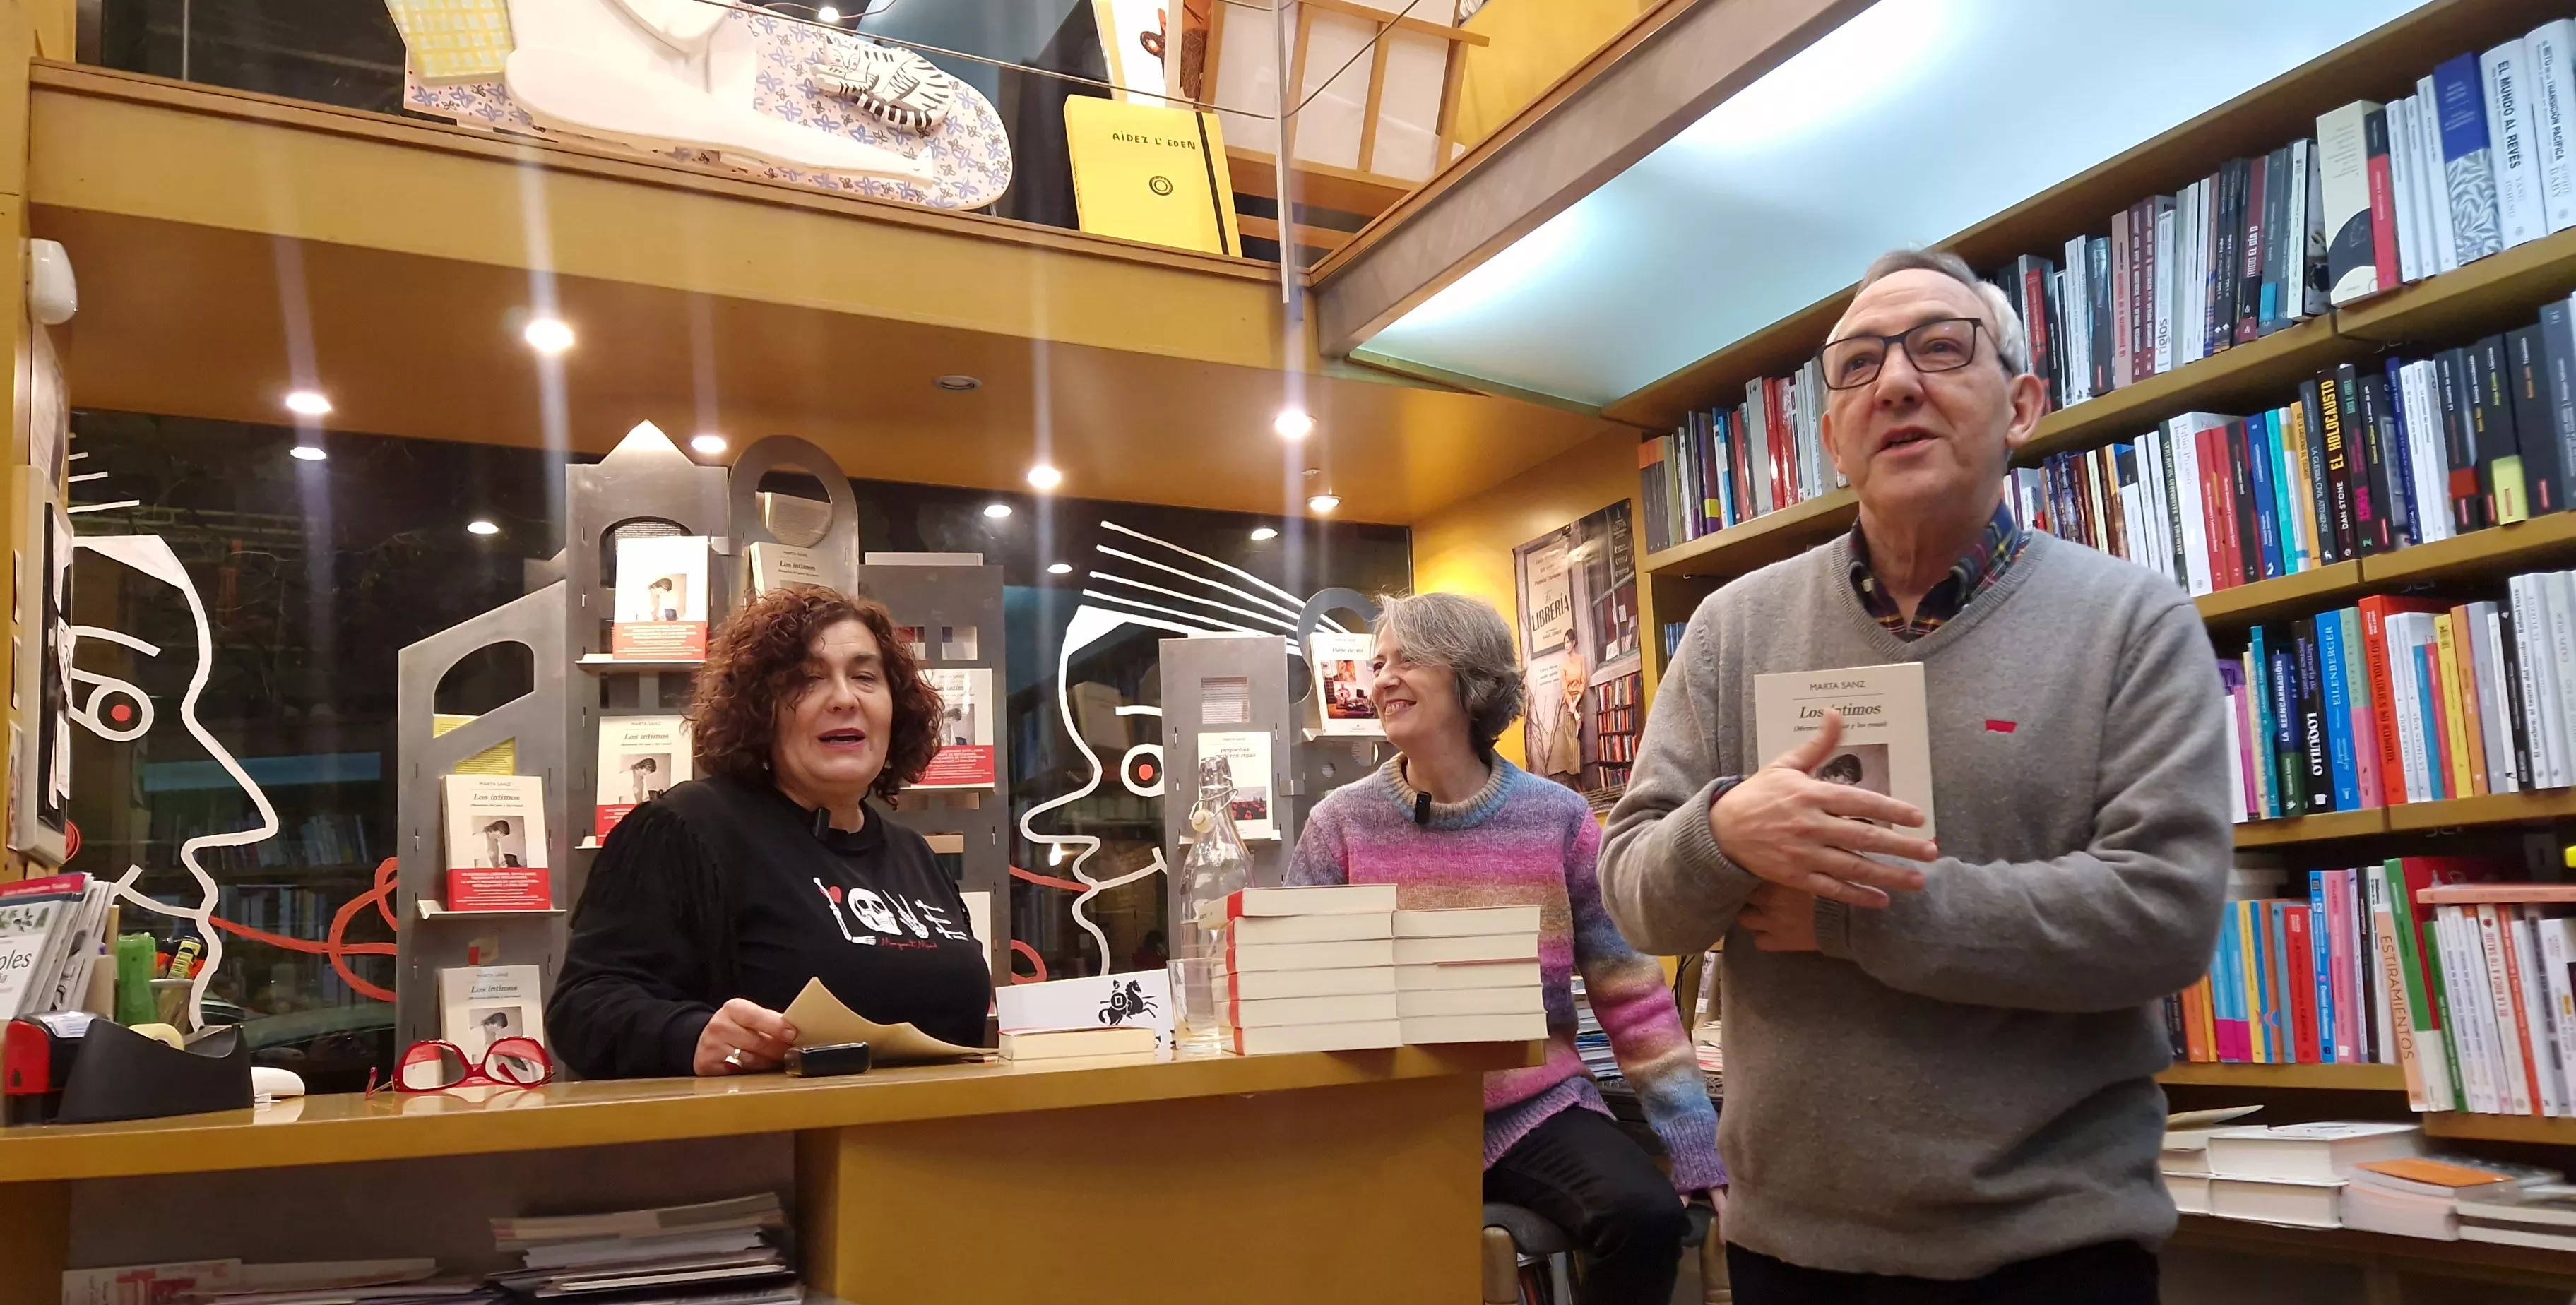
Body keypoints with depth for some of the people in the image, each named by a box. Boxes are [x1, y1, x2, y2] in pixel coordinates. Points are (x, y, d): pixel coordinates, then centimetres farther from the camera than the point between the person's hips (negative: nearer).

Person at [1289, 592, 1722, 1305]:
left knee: (1646, 1215, -25)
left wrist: (1703, 1157, -1)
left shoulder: (1557, 817, -1)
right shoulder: (1340, 823, 0)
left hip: (1539, 1105, 1)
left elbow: (1633, 996, 2)